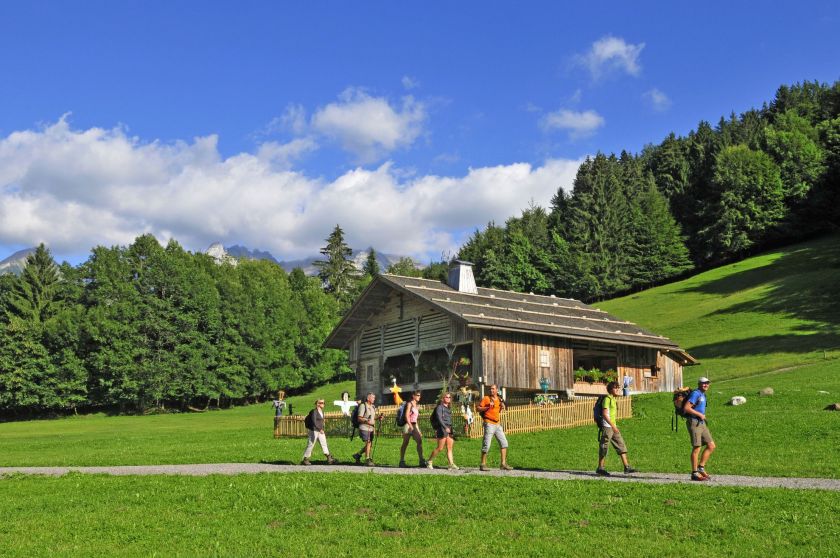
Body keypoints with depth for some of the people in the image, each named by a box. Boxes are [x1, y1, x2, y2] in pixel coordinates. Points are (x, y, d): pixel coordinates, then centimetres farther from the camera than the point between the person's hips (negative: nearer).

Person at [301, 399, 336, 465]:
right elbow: (314, 421, -25)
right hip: (314, 431, -8)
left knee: (324, 443, 2)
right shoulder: (314, 411, -14)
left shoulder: (322, 412, 11)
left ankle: (329, 458, -1)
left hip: (320, 431, 8)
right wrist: (320, 429, -34)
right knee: (311, 444, -2)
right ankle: (305, 459, 7)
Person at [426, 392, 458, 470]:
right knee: (440, 448, -3)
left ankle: (451, 464, -2)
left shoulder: (448, 408, 19)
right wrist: (445, 427, -28)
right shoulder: (440, 407, -5)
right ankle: (429, 461, 10)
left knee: (449, 448, 1)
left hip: (449, 429, 8)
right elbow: (439, 418, -17)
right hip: (442, 429, -8)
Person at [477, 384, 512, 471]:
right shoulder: (486, 398, -5)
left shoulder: (499, 399, 14)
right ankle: (483, 465, 2)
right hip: (489, 424, -7)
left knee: (504, 443, 5)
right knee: (486, 444, -6)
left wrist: (502, 407, 5)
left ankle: (503, 464, 11)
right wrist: (488, 407, -19)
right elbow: (478, 408, -7)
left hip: (498, 424, 7)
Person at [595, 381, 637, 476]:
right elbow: (604, 414, -20)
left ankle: (626, 467, 6)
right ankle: (600, 468, 5)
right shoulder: (607, 399, -12)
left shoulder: (613, 399, 16)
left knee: (621, 445, 5)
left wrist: (615, 426, 21)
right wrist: (613, 426, -24)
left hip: (613, 427, 9)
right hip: (607, 427, -9)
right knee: (604, 447, -3)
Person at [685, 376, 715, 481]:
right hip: (694, 422, -9)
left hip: (702, 423, 9)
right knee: (696, 448, -7)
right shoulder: (696, 394, -11)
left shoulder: (703, 395, 19)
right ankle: (694, 473, -2)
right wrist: (700, 414, -15)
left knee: (711, 446, 4)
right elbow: (686, 408, -20)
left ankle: (701, 467, 10)